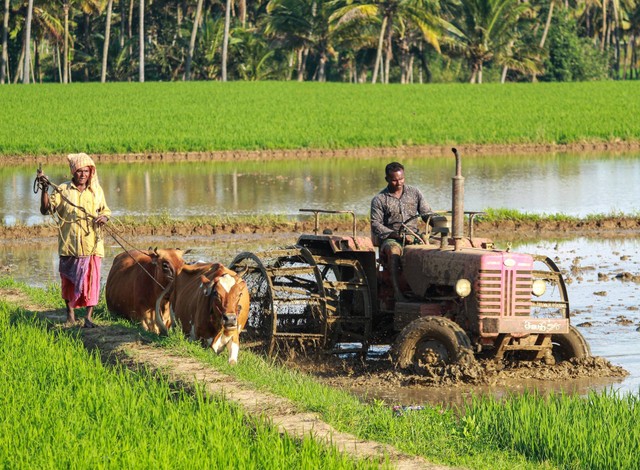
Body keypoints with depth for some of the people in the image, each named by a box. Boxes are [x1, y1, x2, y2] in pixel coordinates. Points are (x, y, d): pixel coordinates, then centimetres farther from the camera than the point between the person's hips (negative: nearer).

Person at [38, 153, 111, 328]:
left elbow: (105, 210, 20)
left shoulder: (97, 191, 9)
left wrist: (104, 218, -3)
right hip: (69, 245, -1)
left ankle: (89, 317, 1)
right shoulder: (62, 190, 1)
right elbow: (46, 209, -5)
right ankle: (70, 314, 24)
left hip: (92, 245, 1)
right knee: (69, 280, 7)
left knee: (91, 279, -4)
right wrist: (44, 189, -17)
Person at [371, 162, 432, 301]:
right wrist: (396, 235, -17)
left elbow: (426, 214, 12)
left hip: (413, 237, 3)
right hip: (390, 239, -3)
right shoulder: (379, 200, 3)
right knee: (394, 250, -38)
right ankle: (397, 291, -44)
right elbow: (376, 225, -5)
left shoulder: (414, 193, 13)